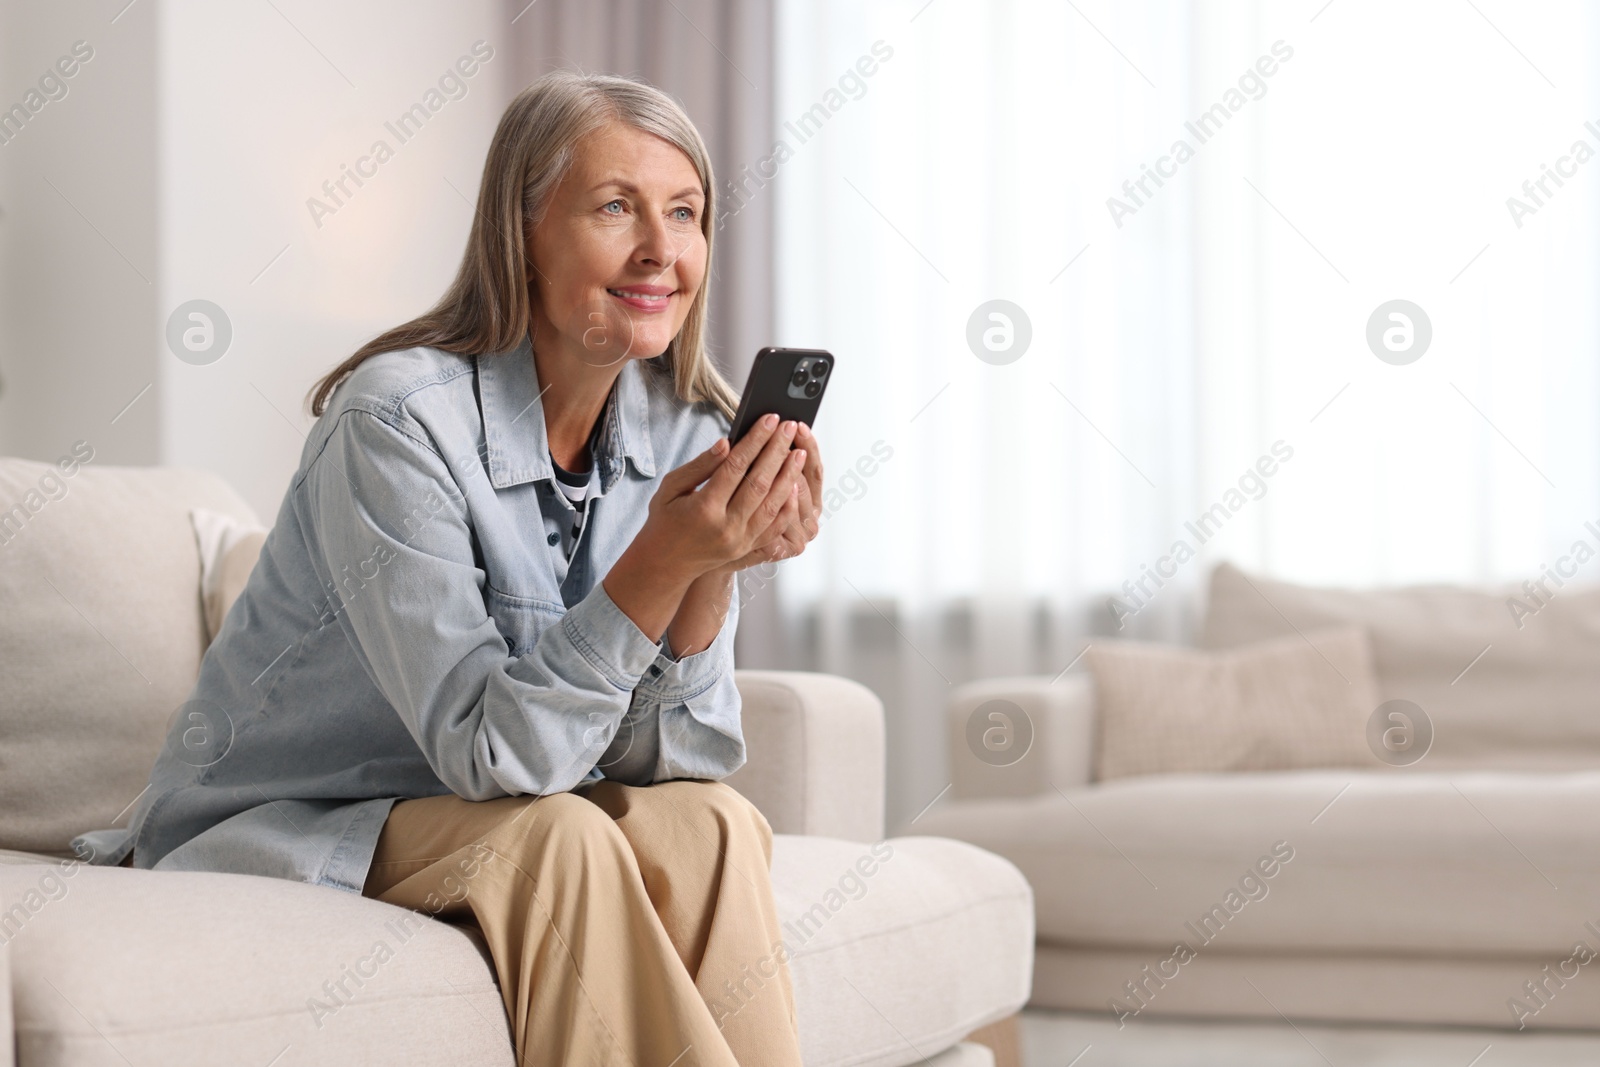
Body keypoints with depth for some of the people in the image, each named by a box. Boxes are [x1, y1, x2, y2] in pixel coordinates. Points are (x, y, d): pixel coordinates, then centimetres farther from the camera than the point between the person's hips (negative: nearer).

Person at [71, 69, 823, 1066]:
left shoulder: (686, 432, -3)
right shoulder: (398, 419, -22)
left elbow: (669, 757, -7)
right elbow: (492, 752, -27)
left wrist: (717, 566, -24)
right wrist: (660, 561, -38)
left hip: (487, 818, 5)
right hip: (281, 828, -5)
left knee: (711, 826, -22)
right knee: (557, 841, -30)